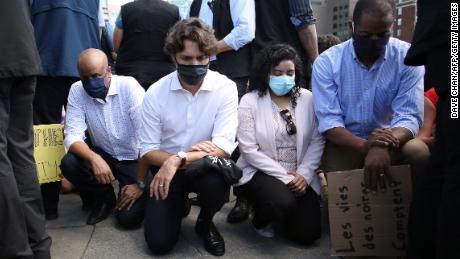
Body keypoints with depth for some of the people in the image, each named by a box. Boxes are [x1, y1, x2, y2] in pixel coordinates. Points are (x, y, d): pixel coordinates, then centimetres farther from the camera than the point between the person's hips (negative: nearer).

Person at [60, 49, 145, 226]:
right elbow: (72, 136, -15)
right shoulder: (76, 91, -10)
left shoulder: (128, 86, -20)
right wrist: (94, 158, -37)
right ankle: (103, 198, 3)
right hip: (103, 155, 4)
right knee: (68, 163, -25)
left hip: (133, 159, -3)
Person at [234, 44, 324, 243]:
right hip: (261, 172, -3)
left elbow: (317, 141, 1)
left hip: (299, 176, 3)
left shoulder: (308, 99, 2)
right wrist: (285, 176, -16)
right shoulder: (250, 101, -7)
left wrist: (304, 174, -12)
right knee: (283, 203, -33)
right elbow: (249, 149, -12)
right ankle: (261, 218, 5)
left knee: (307, 233, -9)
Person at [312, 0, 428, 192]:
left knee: (418, 152, -27)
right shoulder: (326, 62, -10)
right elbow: (328, 120, -17)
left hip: (390, 143, 2)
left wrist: (383, 146, -39)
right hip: (344, 143, -1)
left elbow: (409, 116, -17)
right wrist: (364, 145, -37)